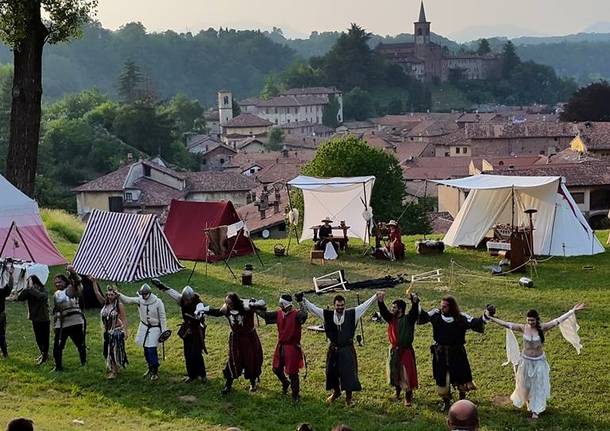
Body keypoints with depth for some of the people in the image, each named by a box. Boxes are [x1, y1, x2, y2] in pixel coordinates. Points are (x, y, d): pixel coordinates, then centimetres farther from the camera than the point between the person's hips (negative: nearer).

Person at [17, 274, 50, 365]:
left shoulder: (44, 291, -12)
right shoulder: (29, 292, 1)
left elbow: (41, 296, -35)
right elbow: (19, 297, -12)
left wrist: (31, 288, -28)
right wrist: (26, 288, -22)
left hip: (44, 319, -6)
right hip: (35, 319, 6)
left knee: (44, 339, 2)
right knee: (38, 339, 17)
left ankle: (45, 356, 14)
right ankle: (43, 354, 33)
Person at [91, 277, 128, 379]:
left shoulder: (119, 305, -11)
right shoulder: (104, 304, 5)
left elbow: (124, 319, -12)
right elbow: (97, 293, 2)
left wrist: (125, 331, -17)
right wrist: (94, 282, -7)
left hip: (117, 331, -6)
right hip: (107, 332, 6)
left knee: (115, 351, -3)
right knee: (108, 351, 10)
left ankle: (115, 371, 3)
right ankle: (111, 369, 23)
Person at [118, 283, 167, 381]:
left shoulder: (158, 302, -16)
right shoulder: (140, 300, -6)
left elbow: (162, 318, -10)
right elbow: (127, 300, -11)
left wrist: (164, 331, -9)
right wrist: (119, 295, -29)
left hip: (155, 328, -5)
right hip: (144, 327, 5)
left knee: (152, 350, -10)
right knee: (146, 349, 13)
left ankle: (155, 371, 4)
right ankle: (150, 368, 32)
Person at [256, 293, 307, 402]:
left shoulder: (296, 315, -21)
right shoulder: (279, 313, -1)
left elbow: (303, 316, -42)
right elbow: (266, 315, 6)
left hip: (292, 347, -7)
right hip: (281, 346, 7)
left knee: (292, 373, 1)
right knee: (277, 369, 20)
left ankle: (295, 395, 18)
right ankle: (285, 383, 49)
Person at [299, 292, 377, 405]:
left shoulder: (351, 314, -6)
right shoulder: (328, 315, -4)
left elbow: (364, 305, -5)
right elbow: (313, 308, -4)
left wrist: (376, 297, -11)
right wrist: (303, 299, -13)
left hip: (347, 349, -2)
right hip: (333, 349, 2)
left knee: (348, 372, -2)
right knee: (331, 371, 12)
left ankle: (348, 396, 13)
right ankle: (336, 391, 36)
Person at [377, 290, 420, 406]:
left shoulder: (408, 319, -11)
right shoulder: (391, 318, 3)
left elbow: (415, 312, -27)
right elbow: (383, 311, -7)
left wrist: (415, 302, -47)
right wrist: (380, 301, -25)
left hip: (405, 350, -5)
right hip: (394, 350, 5)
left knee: (406, 374, -2)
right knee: (394, 372, 15)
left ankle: (408, 397, 10)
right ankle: (397, 392, 35)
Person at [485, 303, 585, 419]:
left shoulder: (542, 328, -15)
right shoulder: (523, 328, -13)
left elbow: (558, 321, -18)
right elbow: (506, 324, -13)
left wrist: (572, 311, -23)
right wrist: (491, 318, -17)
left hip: (539, 361, -1)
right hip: (526, 360, 1)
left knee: (538, 386, 4)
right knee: (525, 384, 16)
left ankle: (535, 410, 13)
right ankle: (528, 402, 42)